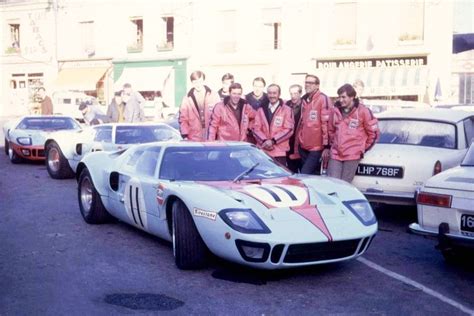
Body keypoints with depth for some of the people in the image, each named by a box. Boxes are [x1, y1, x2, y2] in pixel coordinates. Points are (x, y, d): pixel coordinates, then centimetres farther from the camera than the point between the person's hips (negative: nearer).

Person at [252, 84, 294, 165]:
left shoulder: (286, 110, 3)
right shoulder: (261, 109, 14)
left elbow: (288, 129, -5)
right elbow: (256, 128, 7)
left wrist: (273, 140, -13)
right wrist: (264, 141, -10)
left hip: (279, 152, -3)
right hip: (262, 151, 3)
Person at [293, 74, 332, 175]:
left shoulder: (323, 99, -10)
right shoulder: (304, 100, 14)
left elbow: (326, 123, -15)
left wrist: (326, 146, -17)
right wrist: (297, 143, 21)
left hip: (316, 147, -7)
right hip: (304, 146, 7)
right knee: (313, 175, 14)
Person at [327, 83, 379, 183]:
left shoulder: (362, 111, -4)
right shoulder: (336, 110, 8)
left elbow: (374, 132, 2)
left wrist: (363, 148, 7)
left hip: (352, 155, -4)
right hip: (335, 154, 4)